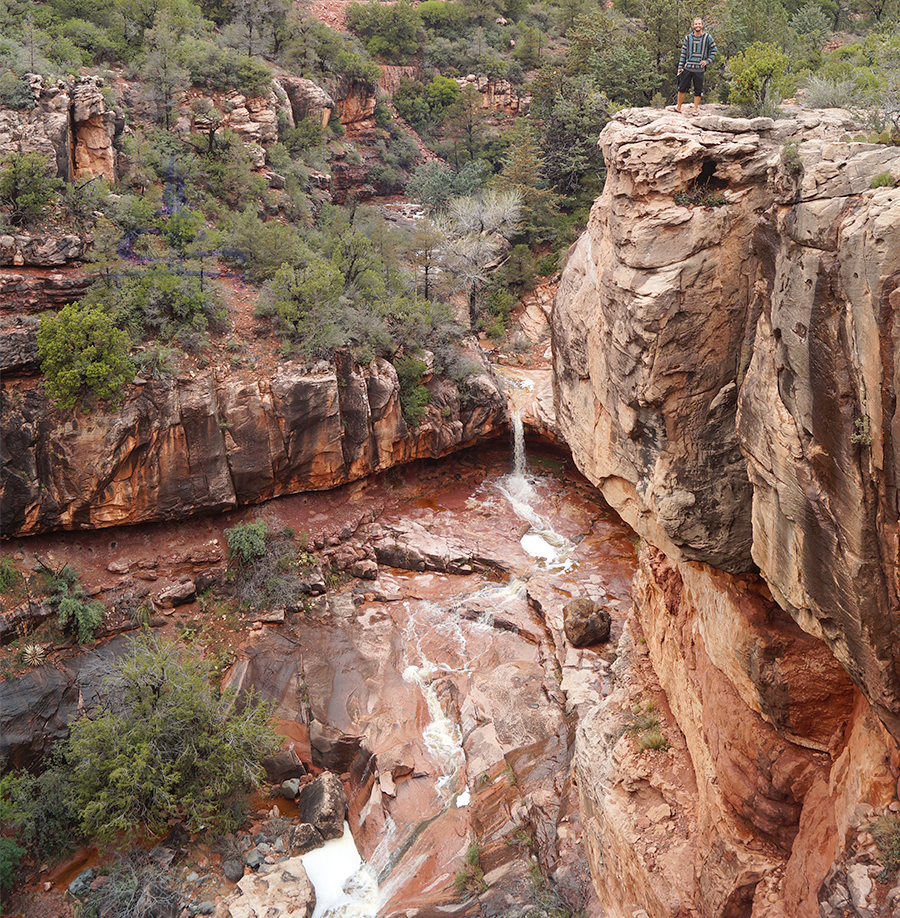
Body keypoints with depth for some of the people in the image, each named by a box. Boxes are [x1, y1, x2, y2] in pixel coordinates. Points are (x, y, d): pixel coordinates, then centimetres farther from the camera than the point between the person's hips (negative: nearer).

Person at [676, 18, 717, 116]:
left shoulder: (708, 37, 2)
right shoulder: (688, 37, 5)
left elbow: (714, 50, 10)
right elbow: (683, 52, 8)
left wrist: (707, 61, -2)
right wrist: (680, 66, 3)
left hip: (700, 69, -1)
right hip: (687, 67, 1)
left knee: (698, 90, 3)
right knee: (682, 88, 1)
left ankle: (695, 109, 11)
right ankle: (679, 107, 14)